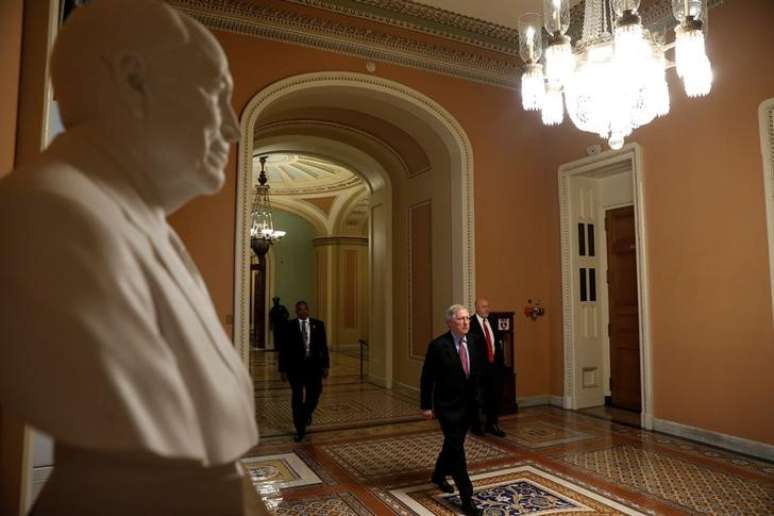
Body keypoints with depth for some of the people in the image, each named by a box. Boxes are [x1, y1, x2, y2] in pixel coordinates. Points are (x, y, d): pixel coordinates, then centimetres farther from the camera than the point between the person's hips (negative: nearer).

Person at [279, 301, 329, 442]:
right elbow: (283, 348, -2)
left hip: (313, 366, 2)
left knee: (314, 394, 5)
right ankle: (300, 430, 16)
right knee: (297, 398, 4)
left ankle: (307, 413, 39)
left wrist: (325, 366, 2)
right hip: (295, 367, -1)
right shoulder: (289, 326, -3)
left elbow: (323, 346, 5)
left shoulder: (318, 324, 2)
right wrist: (283, 369, -5)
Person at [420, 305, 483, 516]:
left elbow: (476, 370, 10)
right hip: (447, 406, -6)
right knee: (456, 449, -5)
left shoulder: (473, 341, -1)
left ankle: (439, 475, 46)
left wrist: (477, 396, 9)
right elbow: (427, 378, -11)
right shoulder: (438, 345, -17)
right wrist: (426, 406, -9)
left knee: (452, 445, 21)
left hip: (468, 404, 6)